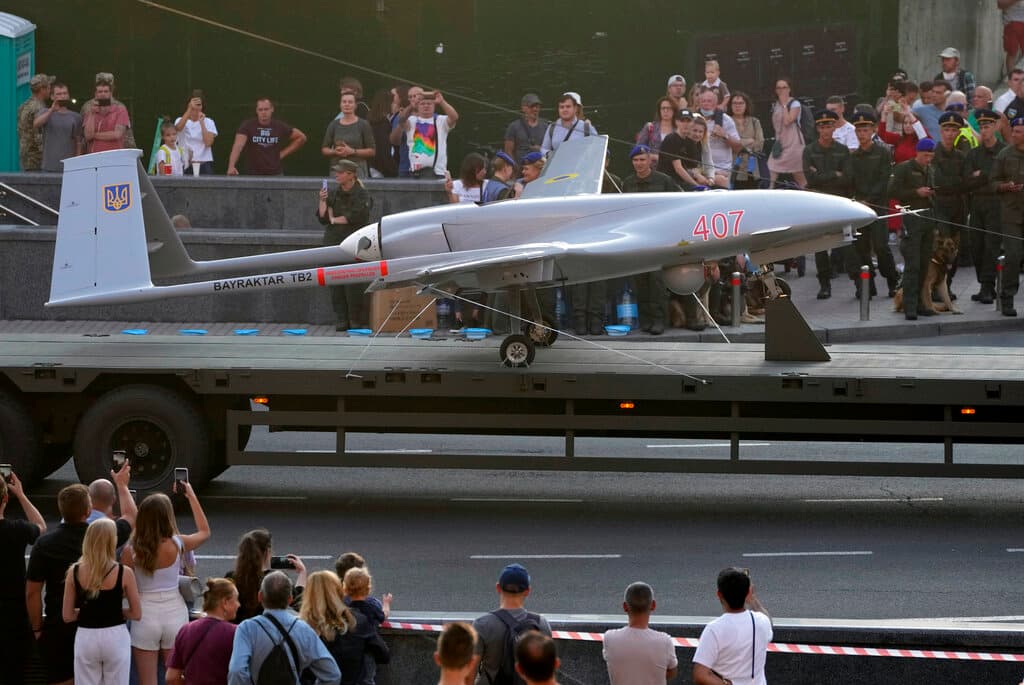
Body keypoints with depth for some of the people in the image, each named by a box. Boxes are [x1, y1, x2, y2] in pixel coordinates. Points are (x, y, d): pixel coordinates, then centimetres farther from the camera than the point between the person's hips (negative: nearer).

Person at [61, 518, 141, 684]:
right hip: (115, 637, -1)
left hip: (86, 638, 2)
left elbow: (67, 616, 0)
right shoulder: (124, 573, -10)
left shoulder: (74, 572, -4)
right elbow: (136, 614, -3)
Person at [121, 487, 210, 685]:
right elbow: (205, 531, 13)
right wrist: (191, 496, 20)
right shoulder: (178, 545, -8)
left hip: (145, 617, -1)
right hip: (175, 613, 1)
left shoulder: (131, 551, -12)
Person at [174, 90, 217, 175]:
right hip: (186, 165, 0)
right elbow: (178, 128, -21)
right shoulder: (180, 120, 5)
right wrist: (190, 108, -29)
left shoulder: (209, 122, 6)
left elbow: (208, 143, -8)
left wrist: (202, 122, -11)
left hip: (204, 165, 0)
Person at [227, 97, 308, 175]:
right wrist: (231, 166, -39)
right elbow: (238, 146, -22)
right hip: (253, 175, -2)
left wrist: (283, 153, 4)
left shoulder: (280, 126, 0)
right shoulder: (247, 126, -8)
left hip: (275, 174, 2)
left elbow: (301, 137, 13)